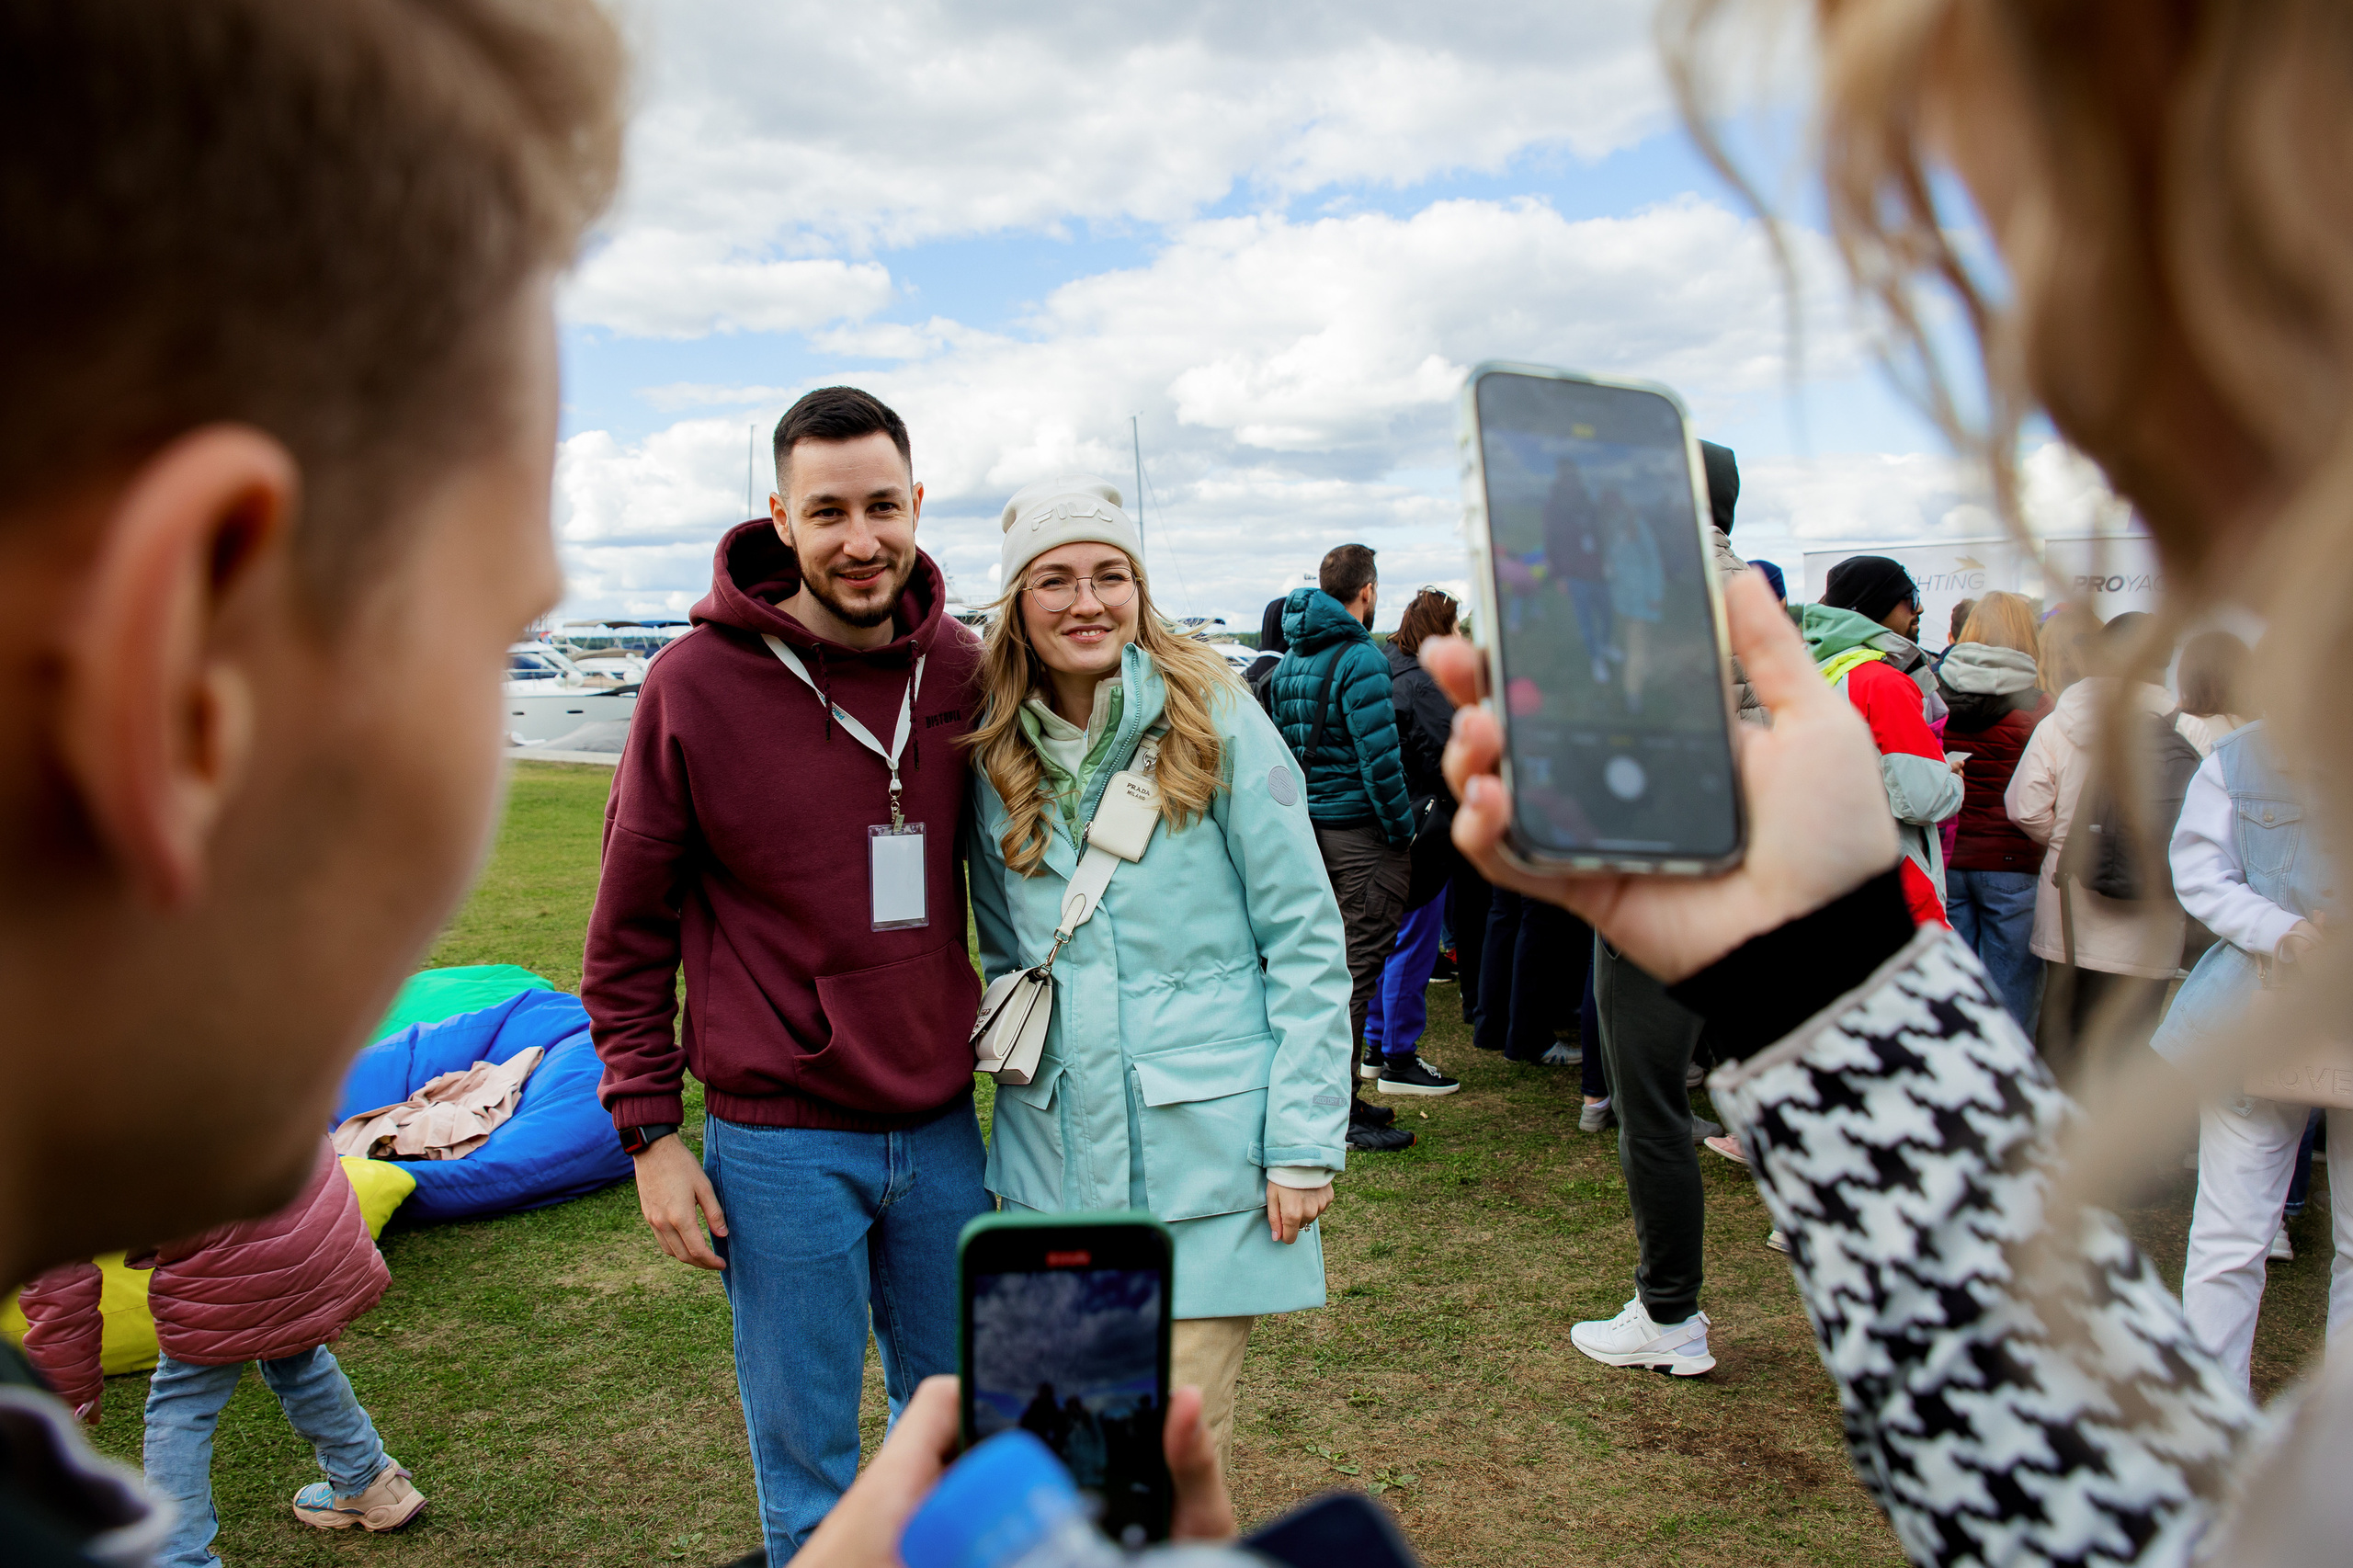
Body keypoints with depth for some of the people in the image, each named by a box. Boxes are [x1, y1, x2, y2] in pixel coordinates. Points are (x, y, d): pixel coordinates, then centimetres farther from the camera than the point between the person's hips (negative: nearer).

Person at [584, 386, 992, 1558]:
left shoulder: (959, 671, -1)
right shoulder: (696, 683, -10)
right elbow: (629, 932, -3)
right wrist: (649, 1131, -5)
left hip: (942, 1129, 4)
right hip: (779, 1140, -3)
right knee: (808, 1472, 11)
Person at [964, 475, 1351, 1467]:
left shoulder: (1215, 722, -6)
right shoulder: (994, 759, 6)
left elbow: (1305, 940, -7)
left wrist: (1304, 1143, -10)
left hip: (1204, 1161, -4)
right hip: (1053, 1165, 4)